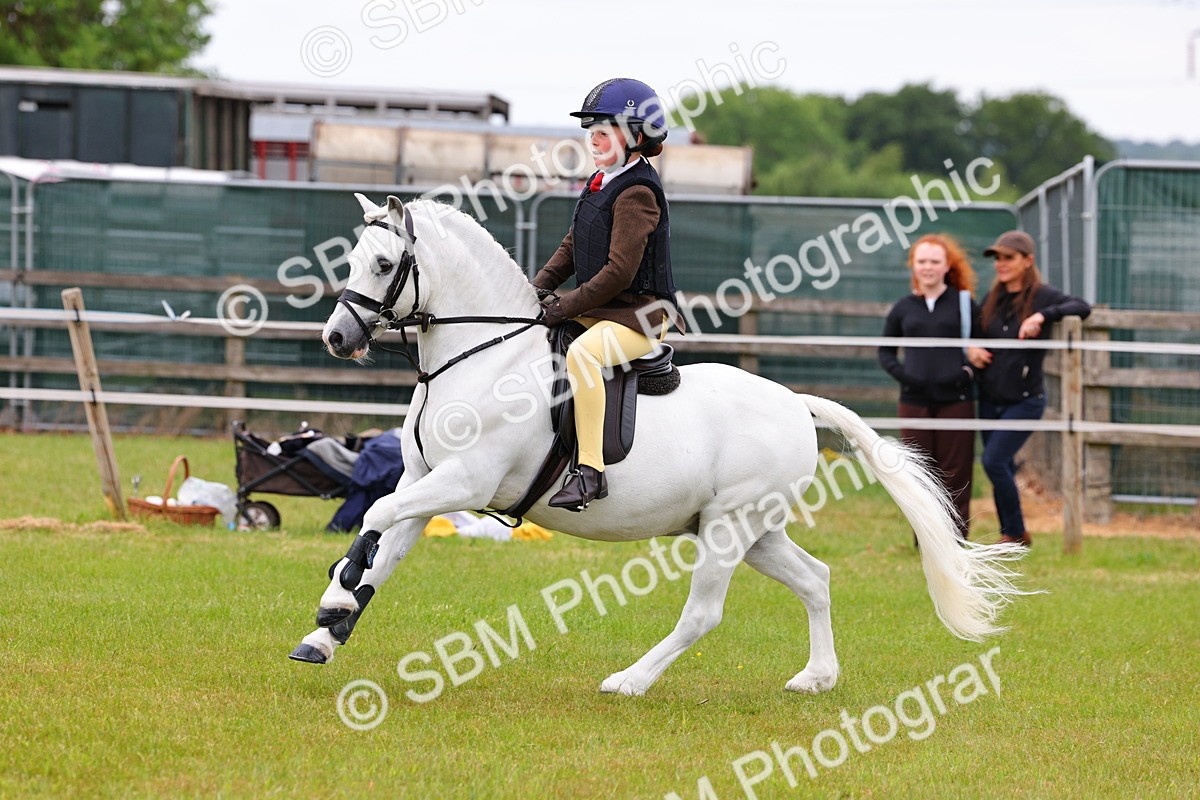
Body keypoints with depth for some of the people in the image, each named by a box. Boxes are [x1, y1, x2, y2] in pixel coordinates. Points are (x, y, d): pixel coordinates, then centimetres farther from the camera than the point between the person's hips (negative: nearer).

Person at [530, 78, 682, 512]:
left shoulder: (637, 192, -16)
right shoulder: (600, 183, 15)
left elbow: (619, 272, -22)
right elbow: (572, 246, 19)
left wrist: (564, 307, -21)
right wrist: (539, 288, 2)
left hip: (639, 315, -11)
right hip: (596, 311, 11)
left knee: (582, 354, -37)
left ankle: (589, 470, -40)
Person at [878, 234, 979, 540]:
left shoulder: (963, 303, 3)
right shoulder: (903, 308, 9)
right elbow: (885, 351, 17)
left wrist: (972, 369, -5)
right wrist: (902, 374, 0)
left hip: (956, 399, -2)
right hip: (915, 400, 2)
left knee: (954, 473, -1)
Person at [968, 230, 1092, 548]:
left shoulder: (1043, 296, -10)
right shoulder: (993, 298, 7)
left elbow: (1082, 307, -25)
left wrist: (1042, 316, -37)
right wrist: (971, 349, -1)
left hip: (1024, 399, -6)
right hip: (990, 399, 6)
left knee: (994, 461, -15)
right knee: (1002, 468, 10)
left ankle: (1016, 534, -1)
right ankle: (1009, 536, 21)